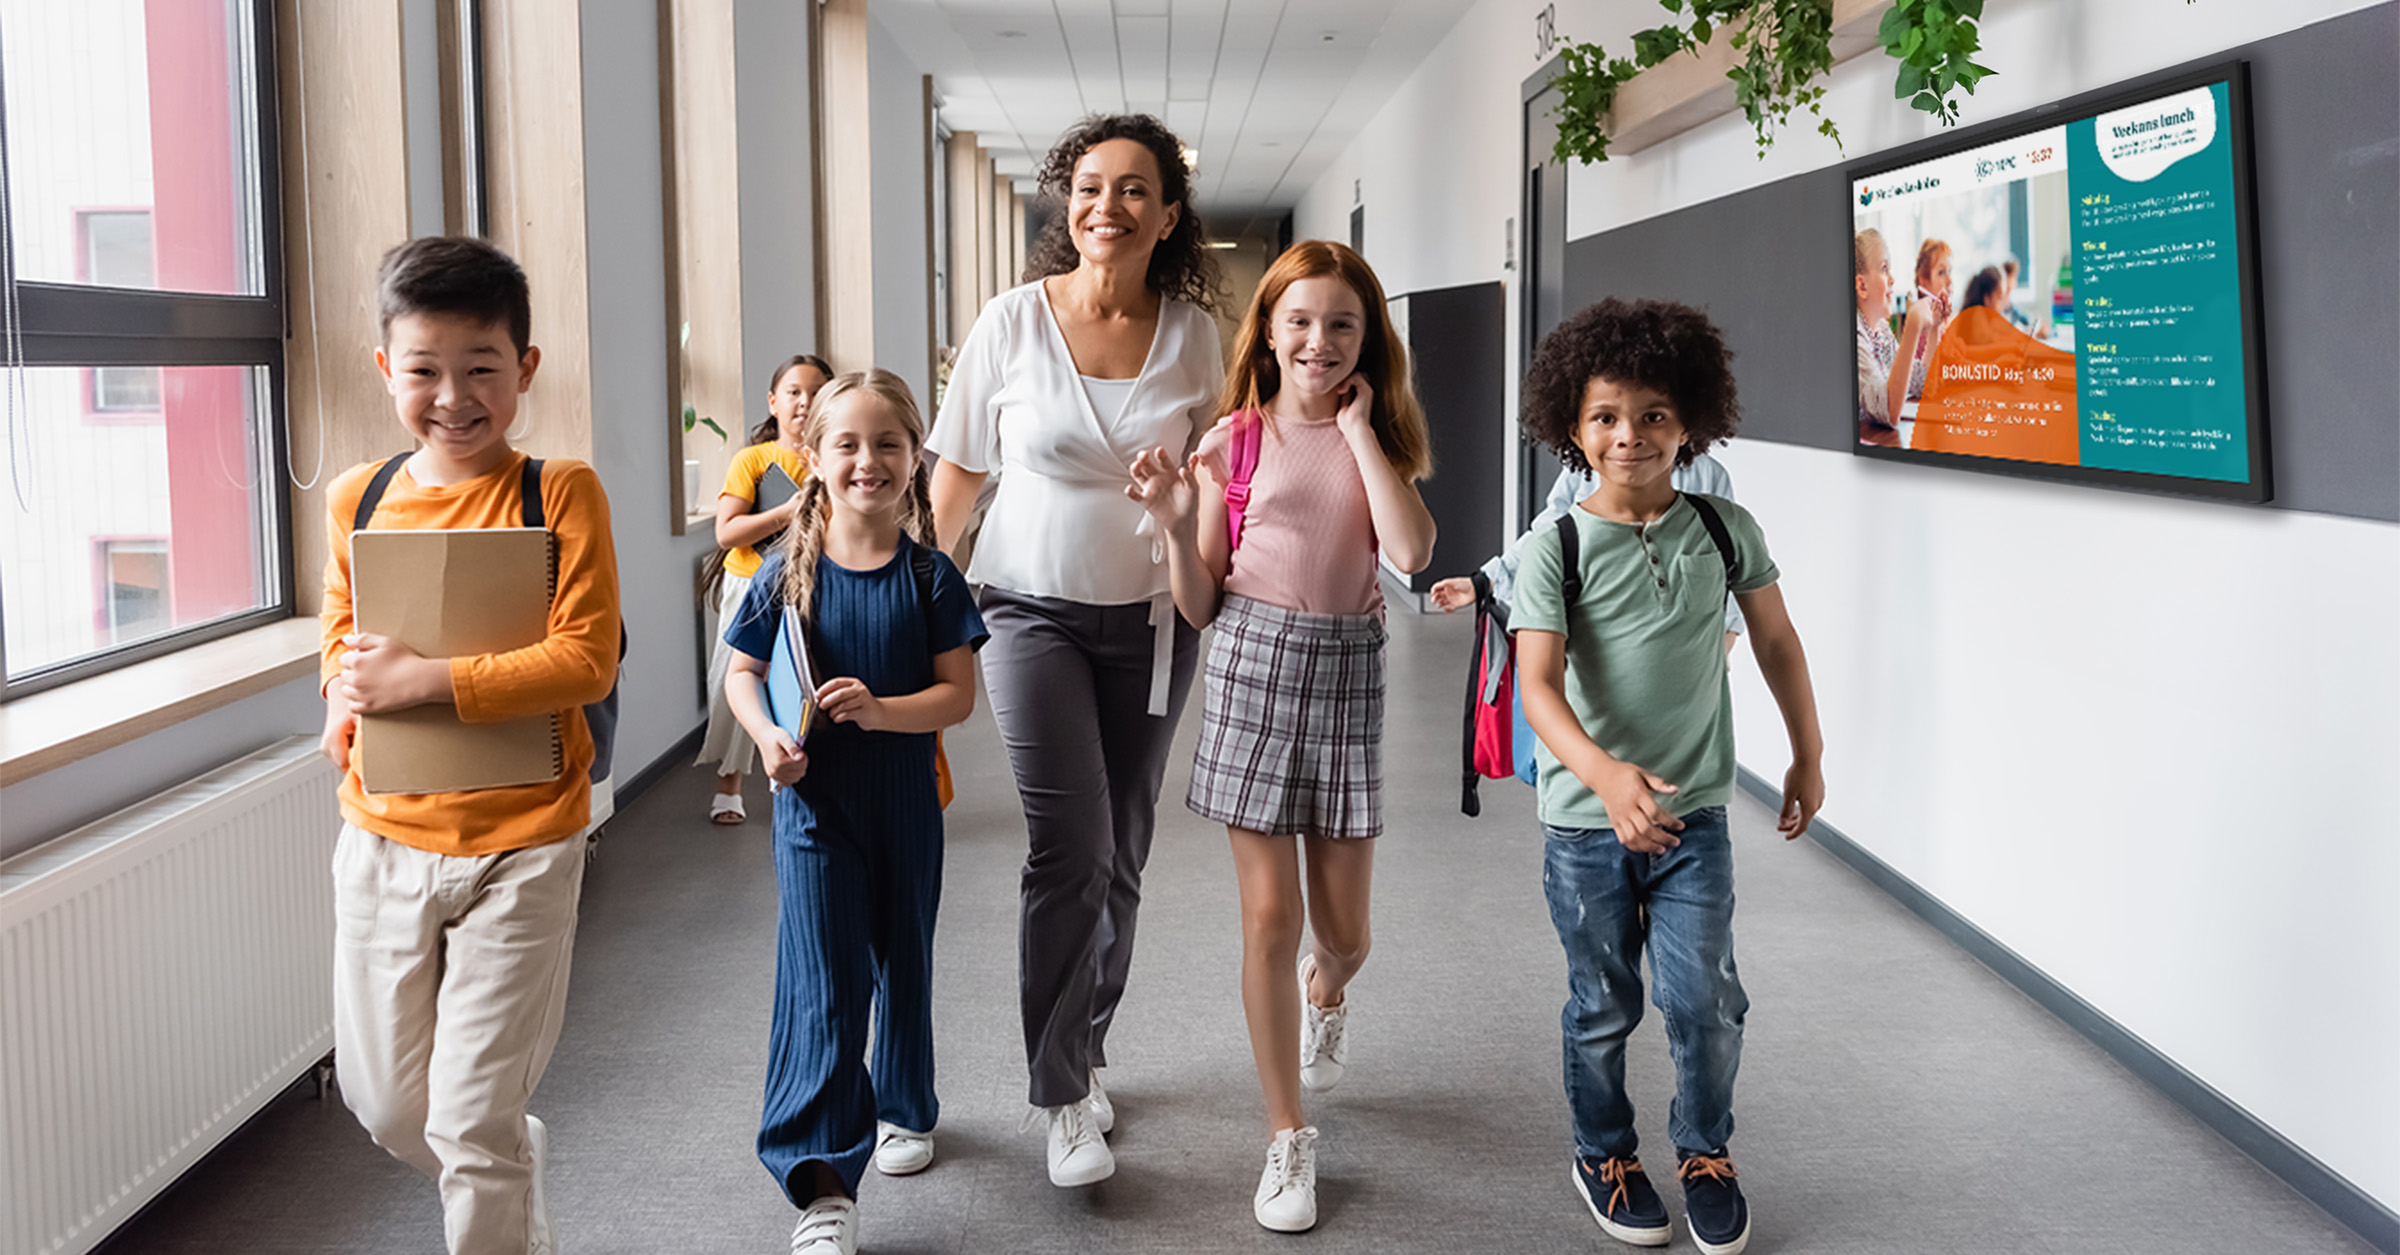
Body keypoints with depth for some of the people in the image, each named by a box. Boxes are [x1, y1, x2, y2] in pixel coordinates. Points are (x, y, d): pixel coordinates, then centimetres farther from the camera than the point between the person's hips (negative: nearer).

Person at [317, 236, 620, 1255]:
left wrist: (425, 680, -22)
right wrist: (345, 694, -4)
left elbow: (587, 662, -17)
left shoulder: (560, 493, -11)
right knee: (386, 1104, 16)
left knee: (472, 1124, -1)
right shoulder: (358, 499, 3)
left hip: (518, 845, -5)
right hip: (384, 837, 5)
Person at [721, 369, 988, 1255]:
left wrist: (879, 710, -25)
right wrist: (766, 737, -16)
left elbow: (958, 695, -8)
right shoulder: (789, 572, -6)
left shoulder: (929, 577, -7)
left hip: (904, 802, 2)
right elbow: (742, 672, 3)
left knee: (902, 964, 19)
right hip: (813, 802, -1)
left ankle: (904, 1110, 42)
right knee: (822, 986, -8)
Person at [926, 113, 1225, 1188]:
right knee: (1070, 848, -12)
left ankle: (1084, 1048, 32)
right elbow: (958, 470, 2)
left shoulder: (1191, 333, -1)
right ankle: (1061, 1099, 1)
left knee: (1121, 854, 11)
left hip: (1150, 616, 3)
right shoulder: (1016, 320, -6)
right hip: (1034, 610, -2)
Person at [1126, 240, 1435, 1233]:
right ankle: (1288, 1138, 13)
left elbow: (1410, 552, -16)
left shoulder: (1380, 439, 5)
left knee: (1342, 928, 7)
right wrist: (1174, 525, -15)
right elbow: (1200, 605, 3)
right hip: (1252, 665, -1)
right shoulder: (1235, 442, 1)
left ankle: (1326, 993, 47)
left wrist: (1358, 427, -10)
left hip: (1348, 671, 1)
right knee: (1270, 917, -1)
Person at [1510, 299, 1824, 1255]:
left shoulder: (1724, 529, -2)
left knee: (1705, 1002, 0)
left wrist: (1808, 755, 17)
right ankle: (1604, 1154, 36)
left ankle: (1706, 1153, 27)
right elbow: (1538, 684, -20)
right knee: (1603, 1006, 12)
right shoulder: (1555, 550, -11)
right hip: (1587, 821, -1)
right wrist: (1602, 772, -37)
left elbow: (1775, 641, 11)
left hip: (1694, 816, 2)